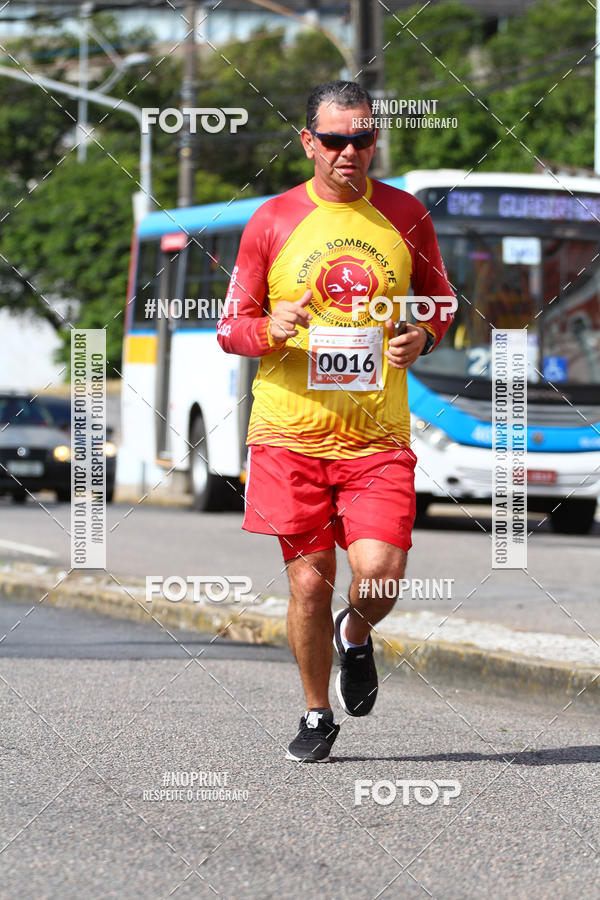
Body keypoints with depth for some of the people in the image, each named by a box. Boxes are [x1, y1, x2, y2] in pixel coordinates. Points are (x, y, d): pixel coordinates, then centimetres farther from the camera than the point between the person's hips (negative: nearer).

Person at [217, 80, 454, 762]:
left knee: (380, 572, -15)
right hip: (290, 433, 0)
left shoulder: (405, 216, 5)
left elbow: (439, 300, 18)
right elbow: (230, 327, 6)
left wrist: (421, 338, -4)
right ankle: (317, 714, 23)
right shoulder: (271, 221, 1)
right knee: (309, 580, 1)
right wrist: (271, 330, -16)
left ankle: (355, 636, 21)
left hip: (378, 436, 0)